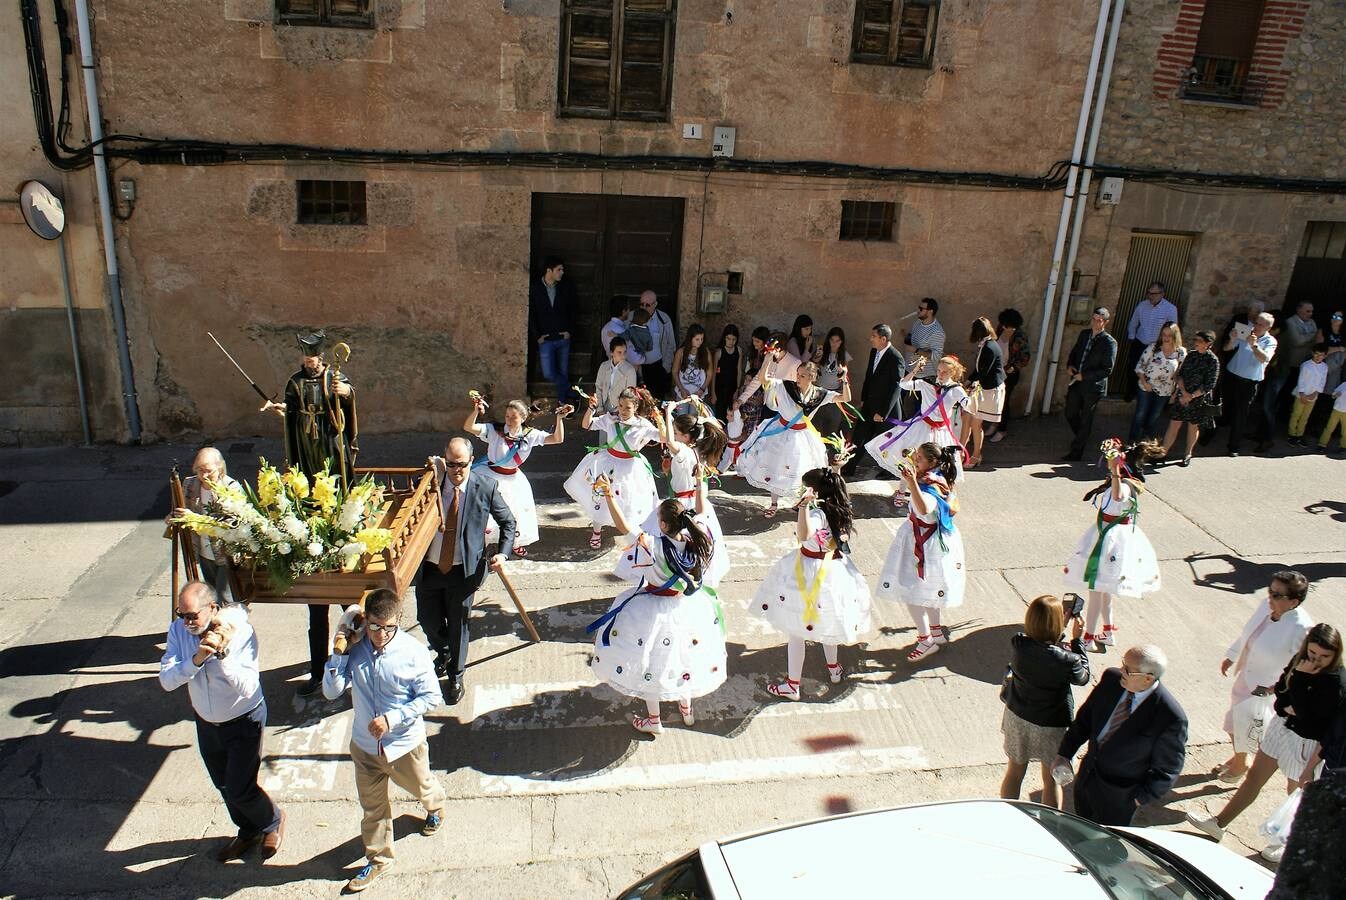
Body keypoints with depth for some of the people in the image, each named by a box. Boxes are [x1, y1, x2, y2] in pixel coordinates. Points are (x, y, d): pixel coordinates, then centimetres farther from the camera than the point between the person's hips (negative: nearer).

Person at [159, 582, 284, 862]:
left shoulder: (241, 631, -28)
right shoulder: (179, 630, -15)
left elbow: (248, 687, -32)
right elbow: (166, 680, -20)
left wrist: (222, 654, -43)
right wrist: (196, 659, -36)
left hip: (244, 721, -5)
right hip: (206, 723, 5)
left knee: (239, 790, 0)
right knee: (224, 786, 21)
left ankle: (273, 821, 31)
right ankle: (248, 832, 46)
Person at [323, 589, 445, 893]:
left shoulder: (414, 652, -25)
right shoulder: (354, 647, -16)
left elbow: (432, 697, -17)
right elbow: (331, 691, -14)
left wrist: (391, 719, -25)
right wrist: (340, 653, -26)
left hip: (405, 745, -2)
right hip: (364, 746, 2)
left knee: (421, 787, 26)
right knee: (372, 806, 20)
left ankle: (436, 808, 61)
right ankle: (378, 859, 43)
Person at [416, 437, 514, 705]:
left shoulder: (486, 487, -10)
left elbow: (508, 522, 2)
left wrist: (503, 553, -10)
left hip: (464, 569, -2)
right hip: (429, 567, 2)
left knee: (458, 625, 10)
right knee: (428, 621, 14)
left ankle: (455, 676, 35)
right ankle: (443, 653, 49)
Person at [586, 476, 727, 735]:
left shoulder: (655, 546, -33)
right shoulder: (696, 540, -19)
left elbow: (624, 526, -37)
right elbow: (701, 513, -1)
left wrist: (609, 495, -39)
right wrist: (700, 483, 10)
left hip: (656, 612, -5)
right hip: (690, 609, 5)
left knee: (650, 663, 17)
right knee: (684, 656, 27)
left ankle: (653, 720, 33)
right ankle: (686, 709, 48)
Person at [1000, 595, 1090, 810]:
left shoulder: (1018, 645, -21)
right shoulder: (1066, 660, -30)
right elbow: (1083, 677, -8)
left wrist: (1061, 629, -1)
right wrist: (1077, 639, -5)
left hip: (1017, 717, 4)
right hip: (1051, 726, -4)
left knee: (1014, 771, 23)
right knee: (1051, 779, 19)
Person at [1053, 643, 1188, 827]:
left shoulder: (1171, 718, -28)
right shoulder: (1112, 679, -13)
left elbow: (1167, 769, -15)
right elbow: (1085, 718, 0)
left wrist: (1140, 798, -12)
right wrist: (1064, 753, -3)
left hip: (1119, 796, -5)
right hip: (1086, 775, 5)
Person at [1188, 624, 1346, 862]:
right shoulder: (1301, 660, -7)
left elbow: (1304, 713, -29)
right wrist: (1288, 708, -13)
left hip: (1306, 742, -7)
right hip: (1281, 726, 7)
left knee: (1297, 793, 15)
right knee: (1254, 776, 17)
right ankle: (1218, 823, 30)